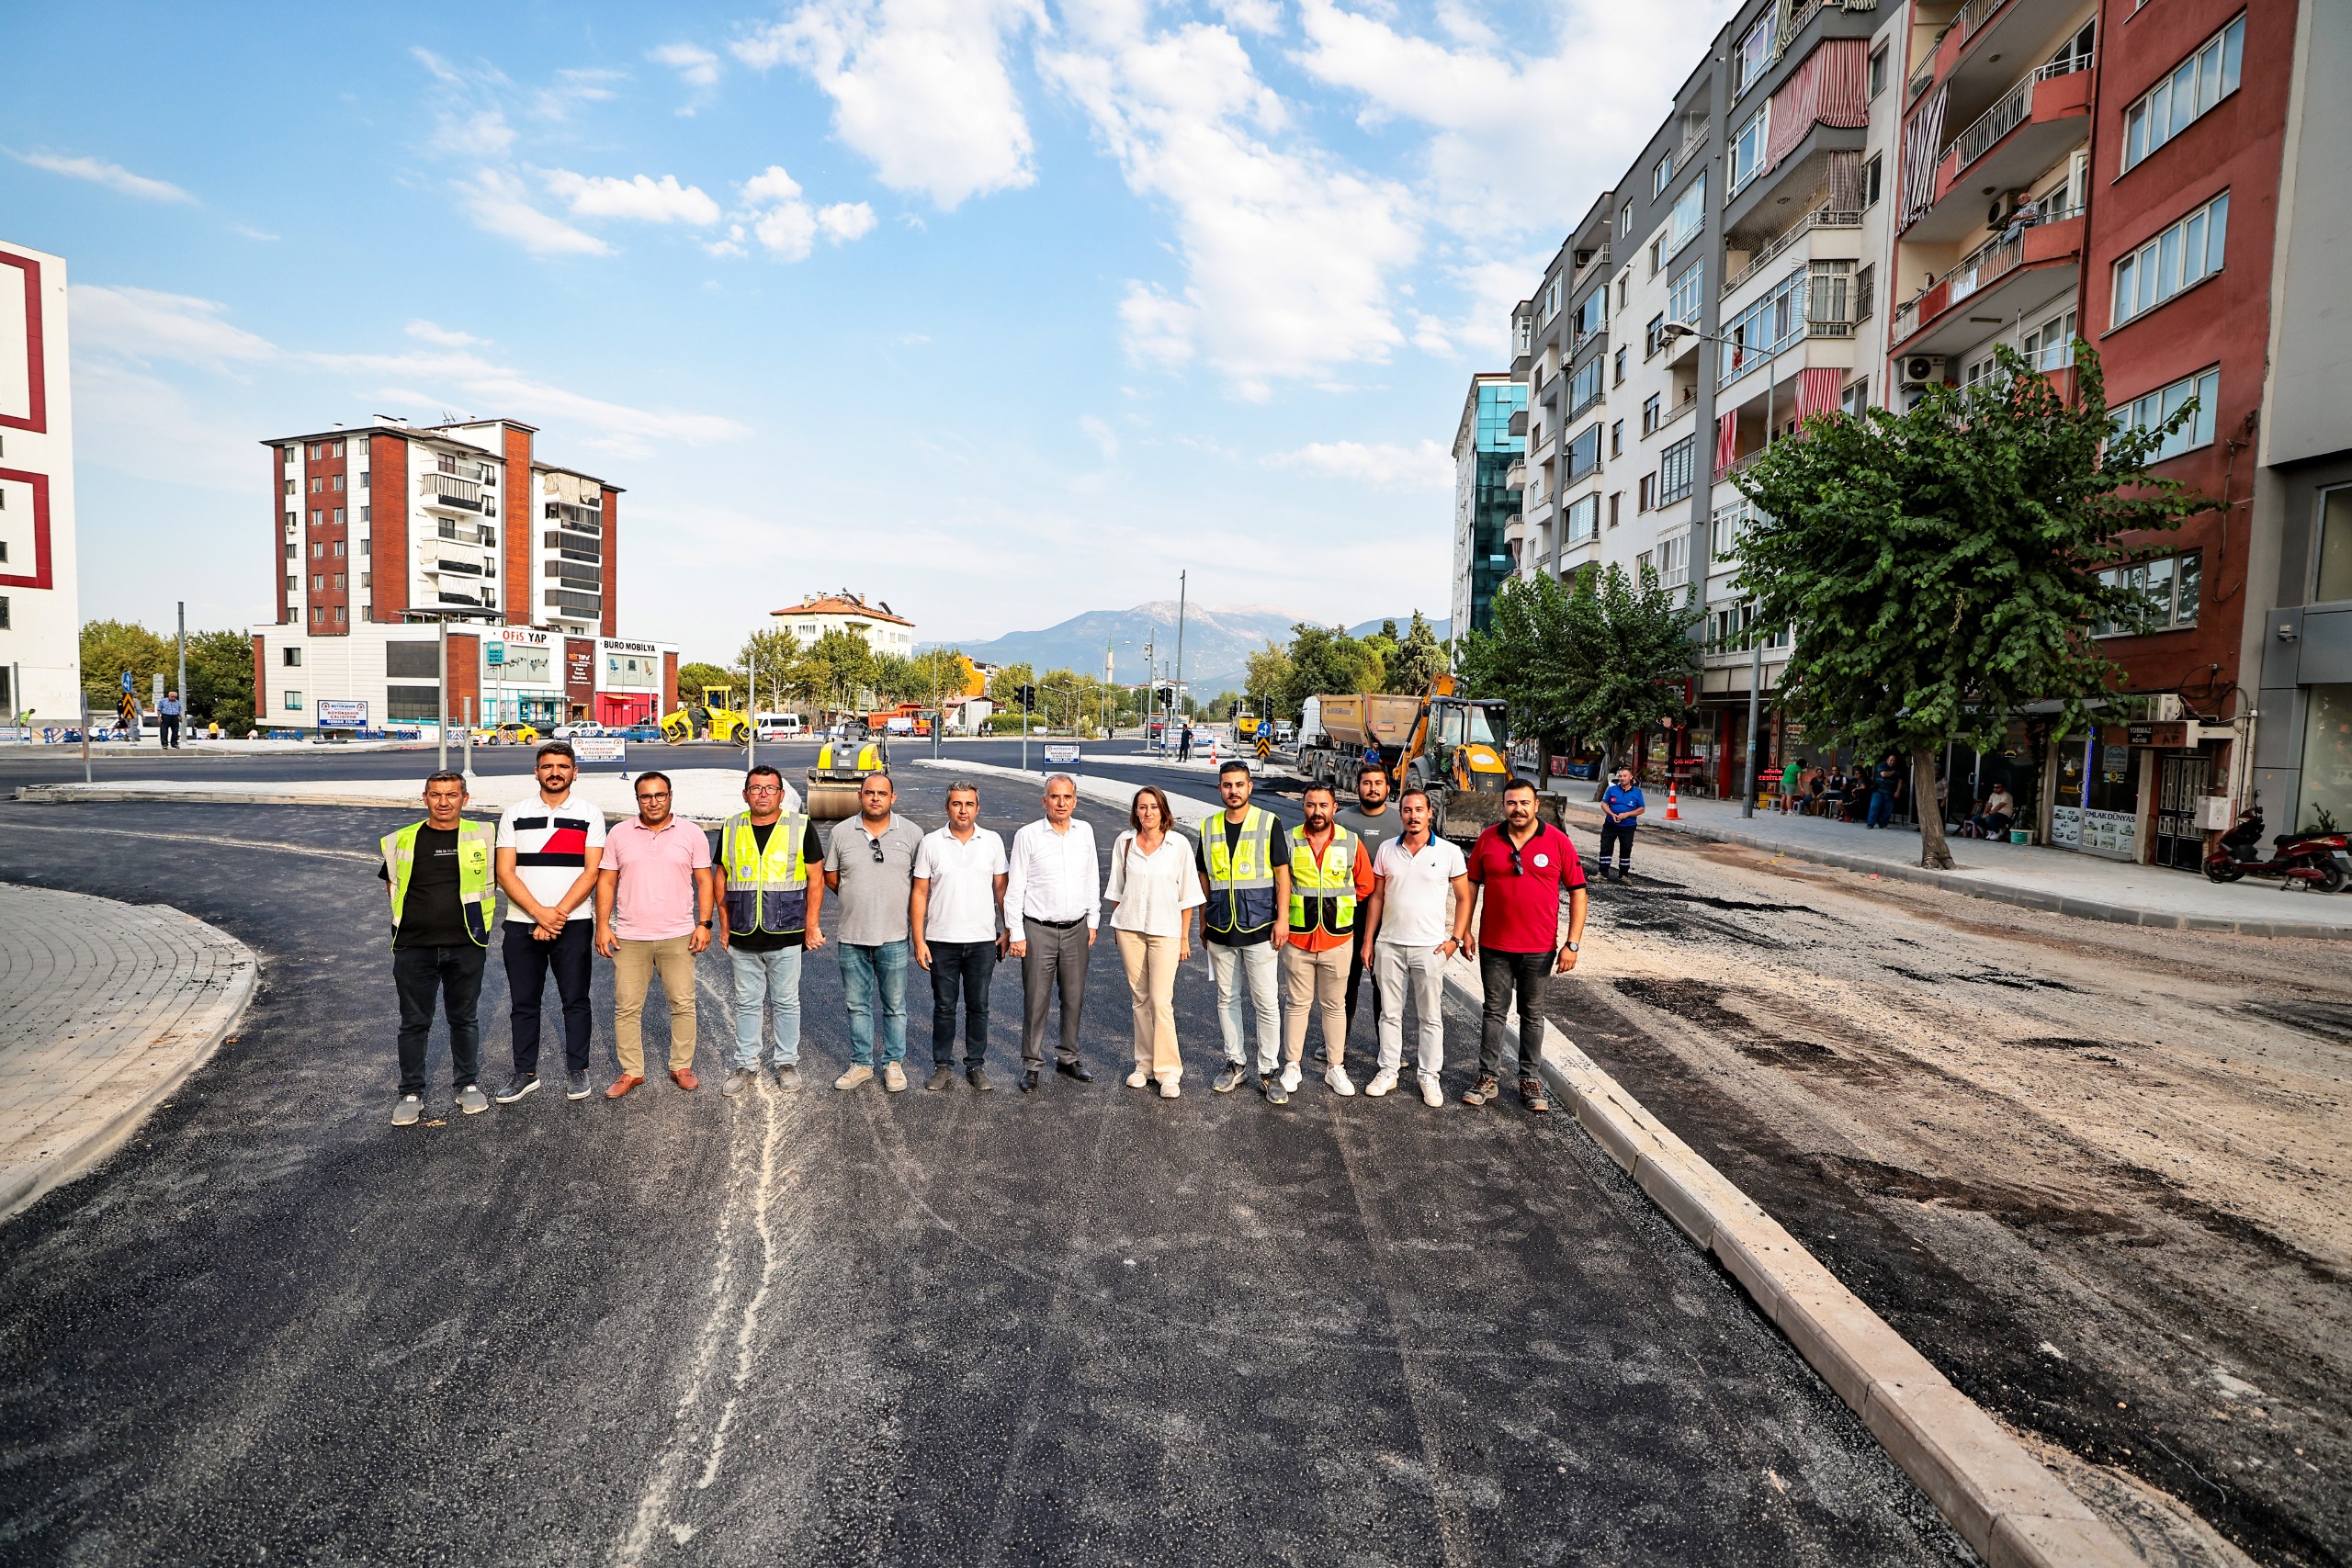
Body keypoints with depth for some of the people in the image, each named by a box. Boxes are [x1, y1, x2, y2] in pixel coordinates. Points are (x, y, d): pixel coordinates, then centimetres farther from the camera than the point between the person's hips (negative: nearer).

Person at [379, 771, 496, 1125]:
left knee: (463, 1018, 12)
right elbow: (392, 884, 16)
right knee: (414, 1023, 7)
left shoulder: (481, 837, 0)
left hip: (466, 946, 0)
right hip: (413, 947, 1)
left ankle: (468, 1085, 25)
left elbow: (494, 878, 15)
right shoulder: (402, 841, 2)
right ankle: (411, 1093, 20)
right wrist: (420, 915, 5)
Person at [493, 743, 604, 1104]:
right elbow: (505, 873, -1)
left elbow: (591, 872, -5)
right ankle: (525, 1073, 20)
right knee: (523, 1003, 8)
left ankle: (577, 1070, 16)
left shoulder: (590, 815, 2)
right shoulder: (514, 814, 5)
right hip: (522, 924, 2)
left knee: (575, 1000, 4)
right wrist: (541, 913, -13)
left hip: (574, 924, -1)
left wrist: (558, 915, -14)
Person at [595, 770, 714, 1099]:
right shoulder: (618, 834, 5)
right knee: (626, 1008, 5)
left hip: (678, 936, -1)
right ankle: (631, 1071, 17)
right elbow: (606, 882, 7)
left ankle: (682, 1067, 17)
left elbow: (704, 881, 4)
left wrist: (704, 924, -3)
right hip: (629, 938, 1)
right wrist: (602, 925, 0)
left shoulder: (692, 835, 2)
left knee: (683, 1004, 4)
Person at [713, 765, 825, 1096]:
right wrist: (724, 926, 8)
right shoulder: (731, 828, 5)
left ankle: (787, 1064, 21)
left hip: (786, 935, -2)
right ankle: (746, 1066, 23)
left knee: (786, 1002, 8)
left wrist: (812, 926, -6)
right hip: (743, 937, 2)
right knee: (746, 1003, 11)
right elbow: (721, 878, 12)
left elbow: (815, 879, -1)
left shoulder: (801, 827, -3)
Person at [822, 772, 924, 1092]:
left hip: (893, 936, -2)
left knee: (895, 1005, 7)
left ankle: (894, 1064, 20)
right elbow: (830, 875, 13)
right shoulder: (842, 832, 2)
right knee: (857, 1004, 11)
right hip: (851, 936, 2)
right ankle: (861, 1064, 23)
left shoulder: (911, 833, -2)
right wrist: (855, 901, 10)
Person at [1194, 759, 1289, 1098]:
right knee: (1227, 998, 12)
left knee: (1265, 1002, -1)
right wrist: (1203, 923, 13)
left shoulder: (1269, 823, -3)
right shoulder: (1208, 827, 7)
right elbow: (1204, 879, 14)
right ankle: (1235, 1063, 25)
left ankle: (1269, 1071, 10)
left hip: (1258, 929, -4)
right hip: (1220, 930, 4)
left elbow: (1282, 874, -3)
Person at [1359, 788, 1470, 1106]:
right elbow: (1377, 896, 9)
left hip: (1430, 947, -2)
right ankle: (1388, 1071, 22)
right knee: (1390, 1012, 10)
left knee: (1431, 1016, 6)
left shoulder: (1449, 852, -4)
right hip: (1389, 944, 2)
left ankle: (1429, 1077, 17)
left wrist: (1455, 938, -5)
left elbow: (1464, 898, 2)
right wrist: (1368, 940, 6)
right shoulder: (1387, 850, 4)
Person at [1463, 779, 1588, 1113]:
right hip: (1493, 946, 1)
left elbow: (1577, 892, -2)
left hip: (1539, 948, -1)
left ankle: (1530, 1080, 23)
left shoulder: (1557, 841, -5)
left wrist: (1572, 944, -7)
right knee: (1494, 1011, 9)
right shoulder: (1488, 839, -1)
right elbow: (1471, 885, 7)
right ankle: (1489, 1079, 17)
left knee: (1532, 1014, 11)